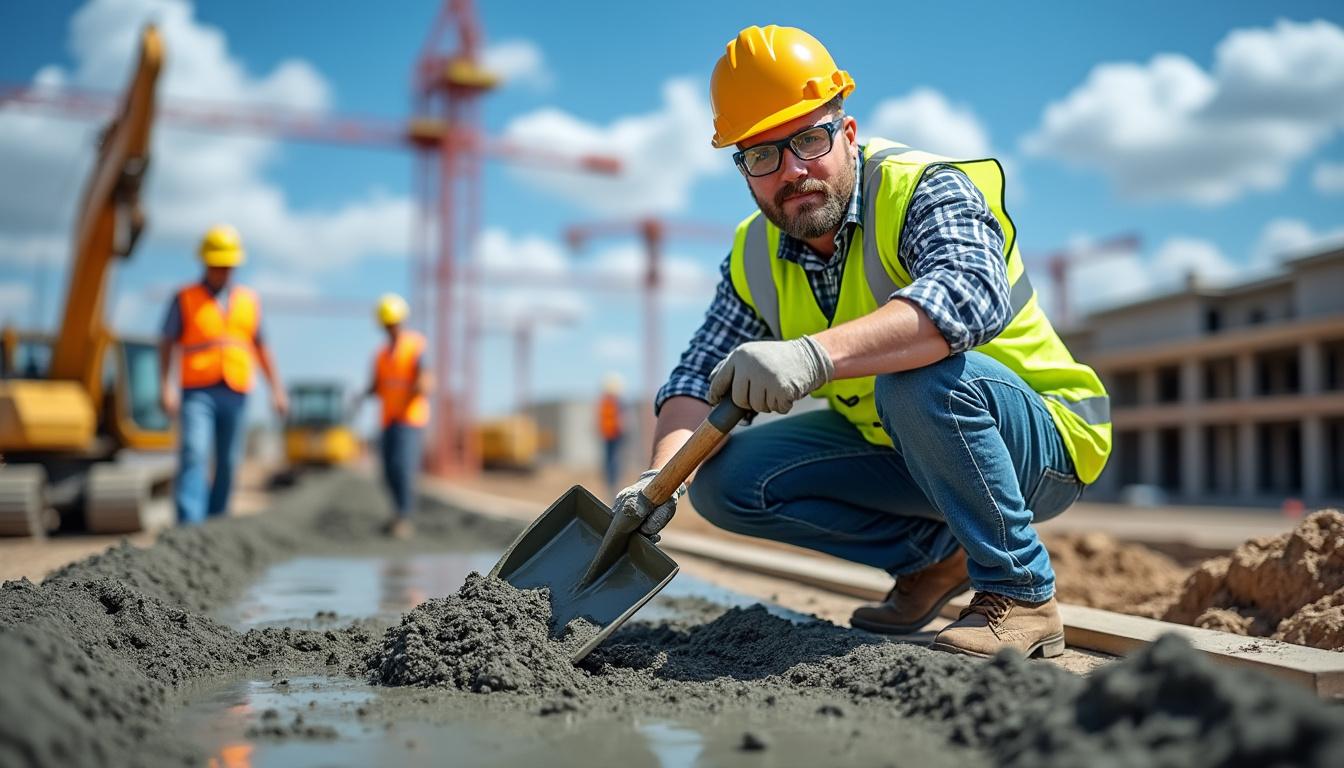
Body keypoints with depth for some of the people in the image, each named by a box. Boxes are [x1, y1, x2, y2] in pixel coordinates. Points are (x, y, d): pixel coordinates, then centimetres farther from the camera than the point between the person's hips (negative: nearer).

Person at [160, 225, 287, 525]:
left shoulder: (249, 301, 11)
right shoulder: (185, 299, 3)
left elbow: (260, 348, 14)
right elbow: (166, 345, 0)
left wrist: (277, 390, 8)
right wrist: (165, 387, -12)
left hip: (234, 394, 3)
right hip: (197, 391, -3)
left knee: (228, 463, 6)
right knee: (194, 453, -18)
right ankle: (189, 524, -23)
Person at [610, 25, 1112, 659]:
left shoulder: (924, 189, -21)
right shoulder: (757, 256, -1)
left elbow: (972, 295, -42)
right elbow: (700, 373, -6)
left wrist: (816, 355, -56)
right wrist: (661, 475, -26)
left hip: (1040, 439, -6)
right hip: (897, 447, 6)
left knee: (918, 376, -37)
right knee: (725, 480, -9)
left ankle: (1022, 595, -17)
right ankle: (933, 554, 6)